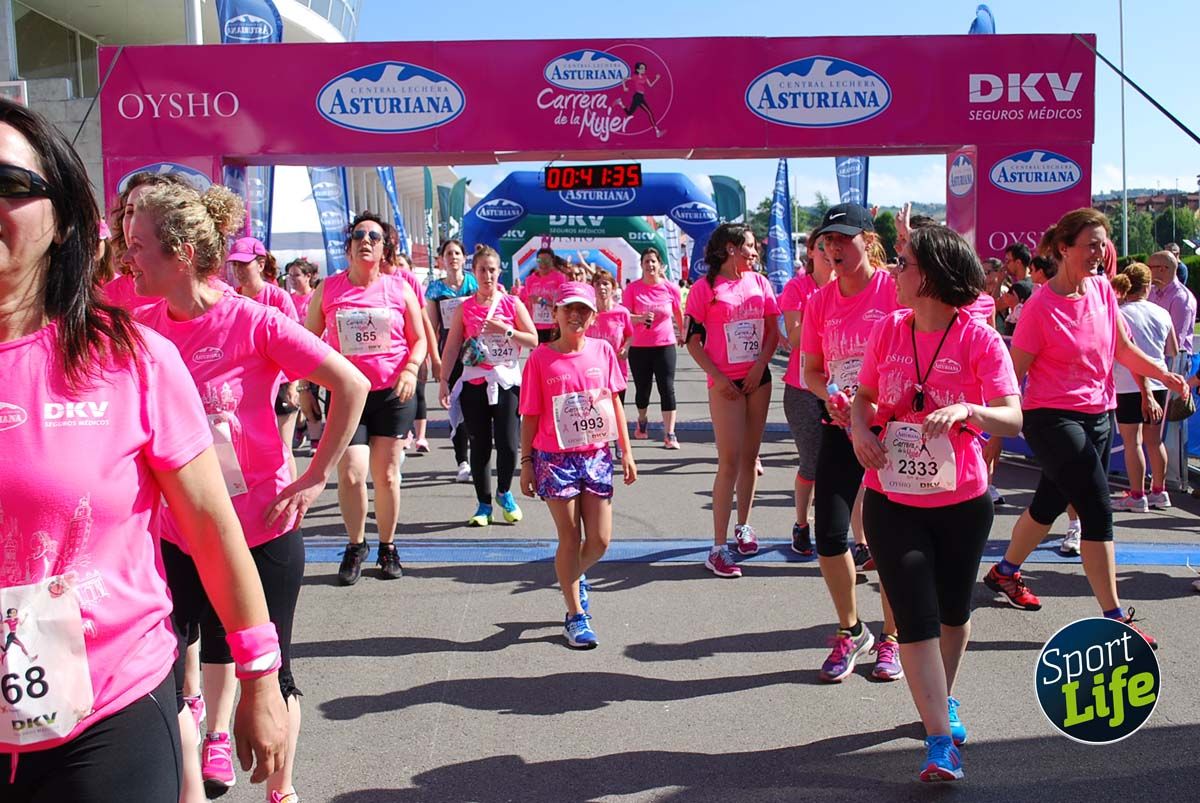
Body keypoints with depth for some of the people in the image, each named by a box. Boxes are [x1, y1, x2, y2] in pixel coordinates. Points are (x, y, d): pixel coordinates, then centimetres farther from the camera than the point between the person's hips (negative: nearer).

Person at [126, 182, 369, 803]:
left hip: (261, 531, -4)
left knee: (266, 670, 9)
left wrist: (314, 478, -13)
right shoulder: (141, 324, -1)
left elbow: (352, 386, -15)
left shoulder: (254, 322, -16)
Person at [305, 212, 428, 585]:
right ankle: (355, 546, 16)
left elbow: (418, 339, 9)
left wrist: (411, 369, -9)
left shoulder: (399, 289, 3)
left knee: (386, 474, 6)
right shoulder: (328, 289, 3)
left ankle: (388, 547, 23)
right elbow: (308, 340, 11)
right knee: (351, 474, -7)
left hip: (392, 392, 0)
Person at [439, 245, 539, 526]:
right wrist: (443, 381, -3)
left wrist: (505, 330, -14)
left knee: (508, 444, -6)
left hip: (507, 382, -1)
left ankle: (504, 493, 20)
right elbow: (451, 347, 4)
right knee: (479, 446, 4)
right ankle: (484, 504, 16)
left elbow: (533, 340, -1)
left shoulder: (512, 303, 2)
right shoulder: (464, 308, 4)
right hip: (474, 384, 1)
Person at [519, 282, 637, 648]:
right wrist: (526, 462, -2)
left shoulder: (603, 351, 3)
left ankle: (575, 577, 37)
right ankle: (575, 614, 18)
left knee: (600, 540, 5)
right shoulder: (540, 358, -6)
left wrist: (626, 451, 8)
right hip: (555, 458, -3)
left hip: (597, 455, 3)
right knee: (570, 537, 3)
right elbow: (531, 415, -1)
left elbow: (614, 403, 9)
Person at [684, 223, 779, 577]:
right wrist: (717, 376, -10)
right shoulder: (705, 288, -5)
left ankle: (743, 526, 27)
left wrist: (760, 365, -6)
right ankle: (719, 547, -5)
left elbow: (773, 330, 8)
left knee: (750, 457, 11)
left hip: (758, 378, 5)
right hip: (725, 382, -5)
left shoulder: (759, 282, 7)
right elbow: (692, 340, -4)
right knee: (729, 461, -8)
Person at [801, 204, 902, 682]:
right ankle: (851, 632, 22)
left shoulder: (895, 289, -8)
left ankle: (891, 638, 23)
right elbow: (810, 371, 9)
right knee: (829, 534, 0)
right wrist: (830, 396, -9)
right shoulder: (819, 301, 4)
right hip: (840, 427, 4)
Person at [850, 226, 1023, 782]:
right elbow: (865, 395, 11)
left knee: (953, 612, 17)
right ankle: (941, 742, 1)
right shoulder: (888, 330, -1)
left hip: (962, 502, -1)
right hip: (892, 501, 1)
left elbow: (1012, 419, -17)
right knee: (916, 619, -4)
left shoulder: (980, 339, -11)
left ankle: (942, 700, 43)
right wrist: (860, 427, -10)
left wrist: (966, 410, -37)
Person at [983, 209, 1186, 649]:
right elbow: (1015, 371, -12)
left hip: (1098, 415, 7)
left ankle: (1005, 571, 42)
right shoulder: (1040, 306, -16)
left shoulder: (1102, 289, 4)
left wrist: (1163, 374, -2)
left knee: (1050, 502, 19)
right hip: (1051, 418, -7)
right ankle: (1115, 616, -5)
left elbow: (1123, 348, 11)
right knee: (1098, 509, -12)